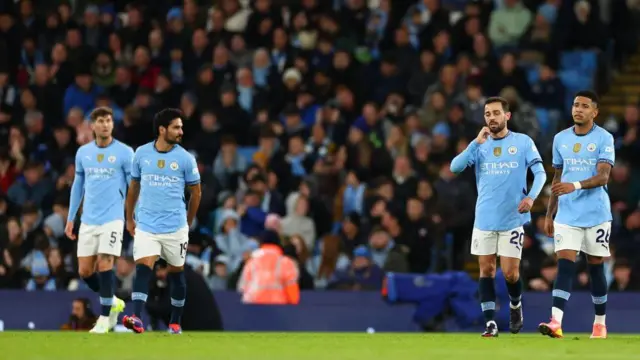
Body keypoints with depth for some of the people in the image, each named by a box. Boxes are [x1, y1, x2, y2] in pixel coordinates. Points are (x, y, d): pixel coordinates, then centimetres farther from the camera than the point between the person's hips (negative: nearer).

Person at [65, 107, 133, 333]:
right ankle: (113, 302, 26)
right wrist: (70, 218, 16)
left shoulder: (124, 152, -3)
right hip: (88, 220, 5)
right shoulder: (83, 153, 9)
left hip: (112, 218, -5)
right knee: (85, 270, 3)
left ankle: (104, 318, -4)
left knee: (105, 265, -14)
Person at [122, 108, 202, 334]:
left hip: (175, 228, 0)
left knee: (176, 272, 10)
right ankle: (136, 318, -26)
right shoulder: (141, 154, 1)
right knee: (143, 268, -16)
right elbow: (134, 187, 14)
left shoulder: (185, 158, -3)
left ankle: (175, 322, 24)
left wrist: (188, 224, 13)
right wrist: (129, 219, 17)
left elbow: (196, 192, 8)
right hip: (146, 226, 0)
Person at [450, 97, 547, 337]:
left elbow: (540, 173, -2)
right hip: (484, 218, 3)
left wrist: (531, 196, -20)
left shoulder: (523, 142, -1)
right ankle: (490, 323, 3)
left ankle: (516, 307, 25)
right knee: (486, 270, 0)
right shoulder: (480, 145, 6)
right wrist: (477, 143, -16)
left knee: (510, 272, -4)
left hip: (512, 218, -2)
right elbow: (455, 167, -6)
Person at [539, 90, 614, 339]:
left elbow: (603, 176, -15)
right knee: (565, 265, -11)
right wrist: (549, 215, 14)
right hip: (567, 215, 2)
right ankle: (556, 322, -22)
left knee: (596, 268, 6)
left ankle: (600, 323, 20)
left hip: (596, 215, -2)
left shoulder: (604, 139, -5)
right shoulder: (560, 139, 9)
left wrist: (576, 185, -31)